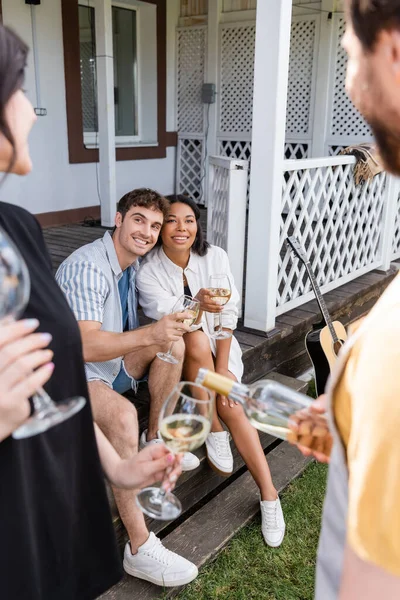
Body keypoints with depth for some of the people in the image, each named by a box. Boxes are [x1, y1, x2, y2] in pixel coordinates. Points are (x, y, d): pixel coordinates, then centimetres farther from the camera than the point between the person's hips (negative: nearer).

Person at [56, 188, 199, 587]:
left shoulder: (133, 264, 5)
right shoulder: (87, 268, -24)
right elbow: (85, 345, -34)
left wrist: (168, 329, -4)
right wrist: (150, 334, -46)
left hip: (112, 364, 9)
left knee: (174, 344, -5)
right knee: (122, 415, -35)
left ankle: (154, 440, 5)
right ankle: (139, 548, -28)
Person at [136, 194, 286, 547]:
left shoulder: (215, 257, -8)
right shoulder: (149, 272, -14)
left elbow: (228, 315, -9)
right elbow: (168, 320, -27)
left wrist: (222, 369, -17)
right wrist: (197, 305, -50)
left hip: (218, 347, 1)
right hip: (178, 355, -1)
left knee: (231, 403, -23)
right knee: (197, 340, -33)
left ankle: (268, 493, -15)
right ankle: (216, 435, -17)